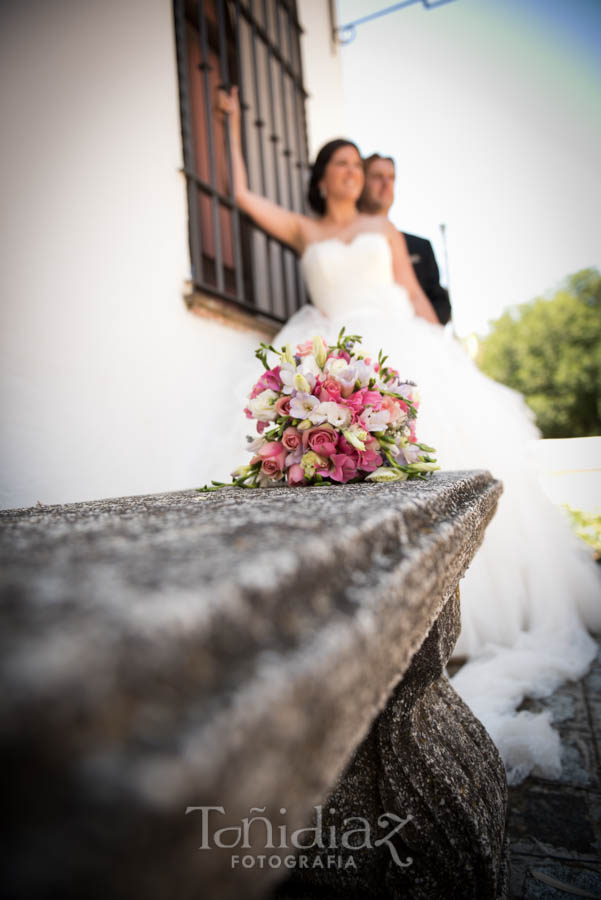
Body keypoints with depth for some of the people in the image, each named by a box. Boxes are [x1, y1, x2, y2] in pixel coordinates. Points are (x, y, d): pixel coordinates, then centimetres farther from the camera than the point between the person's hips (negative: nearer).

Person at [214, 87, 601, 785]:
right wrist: (233, 121, 27)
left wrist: (446, 356, 7)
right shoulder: (303, 231, 20)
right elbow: (241, 192, 19)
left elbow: (416, 296, 16)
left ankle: (479, 607, 4)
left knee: (441, 461, -9)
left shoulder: (383, 227, 23)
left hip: (405, 353, 2)